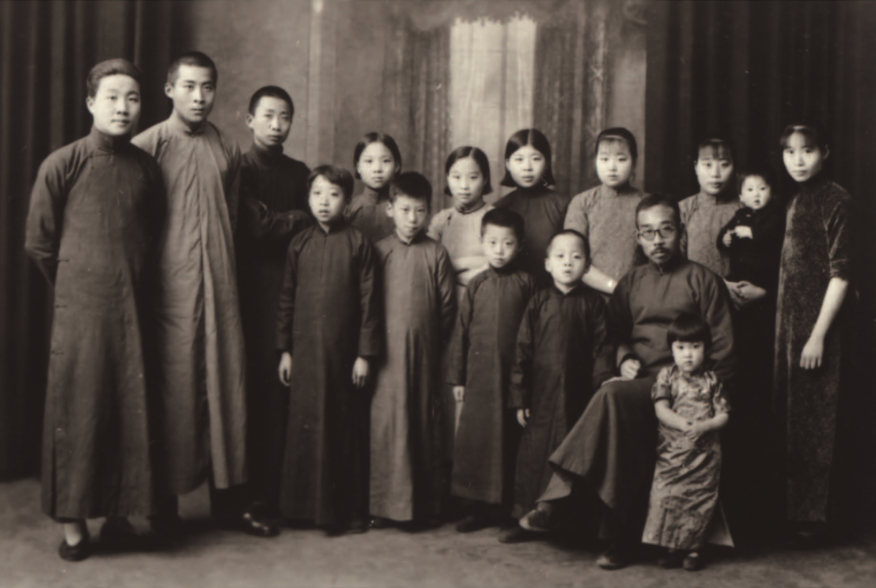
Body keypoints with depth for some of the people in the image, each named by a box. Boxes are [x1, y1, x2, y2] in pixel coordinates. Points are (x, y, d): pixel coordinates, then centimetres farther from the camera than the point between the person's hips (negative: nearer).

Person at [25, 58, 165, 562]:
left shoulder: (148, 167, 5)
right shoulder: (63, 165, -5)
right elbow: (39, 243, 2)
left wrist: (138, 286, 12)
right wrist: (77, 287, 9)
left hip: (134, 311, 3)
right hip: (81, 309, -3)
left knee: (132, 415, 7)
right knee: (78, 414, 3)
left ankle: (119, 514, 21)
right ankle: (74, 523, 13)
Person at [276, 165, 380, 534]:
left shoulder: (358, 243, -2)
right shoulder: (299, 244, 6)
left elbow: (368, 300, -2)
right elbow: (287, 298, 10)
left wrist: (365, 353, -5)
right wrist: (285, 349, 7)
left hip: (344, 351, -2)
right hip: (306, 351, 2)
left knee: (346, 429, 5)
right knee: (305, 427, 5)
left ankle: (349, 510, 16)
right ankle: (307, 507, 18)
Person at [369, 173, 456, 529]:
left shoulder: (435, 253, 2)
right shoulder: (379, 251, 3)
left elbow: (448, 304, 5)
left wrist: (436, 342, 4)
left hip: (424, 350, 0)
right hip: (387, 350, 0)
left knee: (426, 424, 5)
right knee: (384, 420, -1)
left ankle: (427, 505, 15)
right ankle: (383, 503, 9)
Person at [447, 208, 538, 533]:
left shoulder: (526, 283, 1)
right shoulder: (476, 284, 7)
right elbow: (461, 331, 9)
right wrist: (456, 377, 7)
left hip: (514, 373, -2)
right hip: (479, 374, 2)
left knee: (512, 440, 3)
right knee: (475, 438, 3)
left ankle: (511, 508, 16)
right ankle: (483, 507, 15)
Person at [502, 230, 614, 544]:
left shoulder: (592, 303, 2)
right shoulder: (539, 302, 4)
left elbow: (602, 350, 2)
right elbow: (523, 350, 5)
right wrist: (519, 398, 2)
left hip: (578, 395, -1)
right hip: (541, 394, 1)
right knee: (532, 454, 4)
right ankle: (524, 518, 16)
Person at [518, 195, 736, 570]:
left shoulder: (702, 280, 6)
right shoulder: (631, 283, 20)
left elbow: (722, 348, 4)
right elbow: (616, 335, 27)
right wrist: (625, 360, 5)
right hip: (636, 382, 5)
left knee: (614, 396, -33)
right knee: (625, 426, -30)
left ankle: (555, 496, -35)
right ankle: (619, 539, -27)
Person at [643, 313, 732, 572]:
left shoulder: (711, 381, 6)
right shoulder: (667, 376, 4)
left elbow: (724, 415, 2)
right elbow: (661, 410, -6)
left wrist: (704, 426, -16)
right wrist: (684, 425, -20)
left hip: (705, 453, 1)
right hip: (671, 452, -1)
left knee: (700, 499, 1)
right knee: (666, 497, -5)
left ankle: (693, 548, 15)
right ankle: (671, 548, 9)